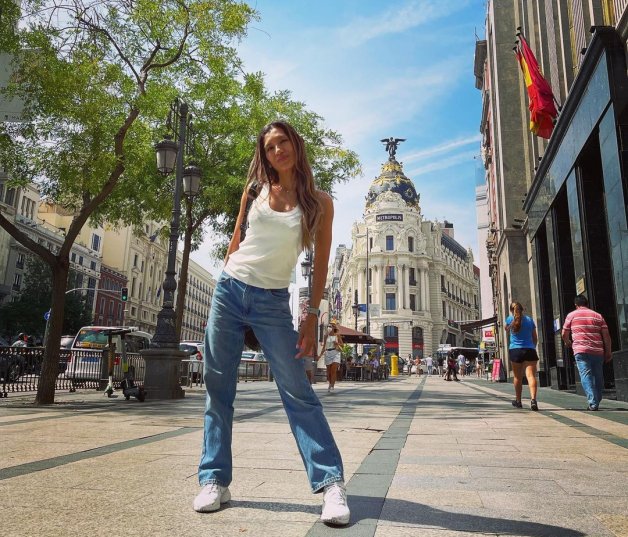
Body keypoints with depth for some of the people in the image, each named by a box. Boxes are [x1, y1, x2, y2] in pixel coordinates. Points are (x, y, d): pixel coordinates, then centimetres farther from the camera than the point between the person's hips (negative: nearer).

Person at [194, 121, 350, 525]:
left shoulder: (319, 202, 2)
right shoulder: (255, 192, 9)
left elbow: (321, 263, 0)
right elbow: (235, 242, 15)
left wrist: (312, 317, -5)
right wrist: (224, 290, 12)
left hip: (273, 302, -3)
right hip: (229, 291, 3)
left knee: (298, 392, -6)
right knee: (218, 389, 3)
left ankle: (331, 483, 1)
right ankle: (214, 480, 14)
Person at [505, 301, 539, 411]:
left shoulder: (510, 319, 4)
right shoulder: (529, 319, 7)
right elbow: (535, 338, 14)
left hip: (515, 350, 0)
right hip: (530, 350, 0)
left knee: (517, 377, 11)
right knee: (531, 375, -10)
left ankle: (518, 401, 22)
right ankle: (533, 399, -27)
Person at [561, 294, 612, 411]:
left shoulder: (571, 315, 6)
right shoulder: (598, 316, 12)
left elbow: (564, 334, 9)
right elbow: (606, 336, 8)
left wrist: (568, 343, 29)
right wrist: (608, 352, 14)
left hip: (581, 351, -3)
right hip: (598, 351, 3)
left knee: (586, 376, -6)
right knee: (598, 377, 13)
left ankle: (593, 403, -16)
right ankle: (597, 402, 20)